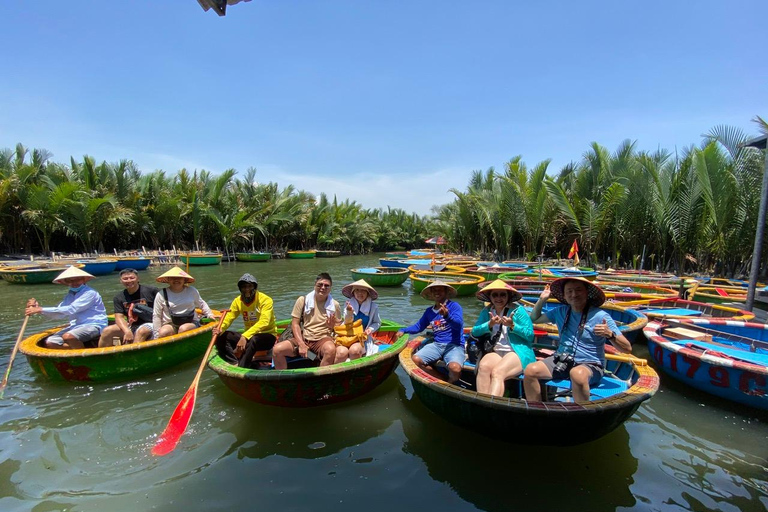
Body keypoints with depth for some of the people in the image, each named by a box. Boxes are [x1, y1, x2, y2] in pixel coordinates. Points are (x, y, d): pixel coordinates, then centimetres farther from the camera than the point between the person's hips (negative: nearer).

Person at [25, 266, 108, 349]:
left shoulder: (89, 293, -11)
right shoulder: (70, 294, 16)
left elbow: (70, 310, -19)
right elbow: (59, 313, 9)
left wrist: (41, 310, -14)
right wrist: (38, 308, -5)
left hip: (93, 326, -9)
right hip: (75, 327, 9)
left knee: (68, 336, -32)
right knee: (50, 343, -7)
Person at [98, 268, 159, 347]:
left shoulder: (151, 290, -5)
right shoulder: (119, 298, 8)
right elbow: (119, 317, -1)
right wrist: (127, 331, -20)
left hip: (149, 324, -5)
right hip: (130, 326, 5)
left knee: (141, 331, -35)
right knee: (107, 331, -12)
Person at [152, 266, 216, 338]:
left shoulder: (192, 291, 6)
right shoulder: (161, 295, 1)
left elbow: (201, 304, 21)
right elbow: (156, 316, 4)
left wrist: (210, 314, 7)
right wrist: (157, 335, -1)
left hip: (191, 323, 0)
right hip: (170, 324, 0)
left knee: (183, 329, -34)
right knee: (164, 332, -34)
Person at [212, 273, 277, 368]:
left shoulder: (265, 300, -15)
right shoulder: (238, 301, 3)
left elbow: (264, 322, -27)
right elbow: (228, 317, -4)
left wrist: (245, 337, -39)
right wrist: (220, 328, -27)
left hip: (268, 336, -6)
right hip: (248, 336, 6)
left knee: (253, 340, -38)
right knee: (221, 337, -11)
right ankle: (236, 363, -25)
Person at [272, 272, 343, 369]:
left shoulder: (335, 305, 5)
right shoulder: (303, 300, 4)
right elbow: (295, 324, 2)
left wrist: (333, 326, -13)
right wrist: (301, 344, -11)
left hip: (323, 339, -1)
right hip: (302, 338, 2)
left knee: (331, 349, -36)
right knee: (277, 349, -21)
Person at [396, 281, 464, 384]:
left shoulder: (454, 306, -4)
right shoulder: (429, 311, 14)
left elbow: (458, 325, -20)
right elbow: (418, 326, 25)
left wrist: (447, 316, -38)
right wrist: (403, 330, 11)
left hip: (455, 345, -5)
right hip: (437, 345, 5)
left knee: (455, 368, -34)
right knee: (416, 359, -16)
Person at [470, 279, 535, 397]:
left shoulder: (518, 310, 0)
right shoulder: (487, 311, 12)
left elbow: (530, 335, -3)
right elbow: (474, 332, 4)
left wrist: (512, 325, -17)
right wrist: (489, 324, -12)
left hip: (518, 353, -4)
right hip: (496, 352, 4)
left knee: (497, 372, -31)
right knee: (483, 366, -29)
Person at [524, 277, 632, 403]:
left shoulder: (600, 316, -7)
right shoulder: (561, 312, 8)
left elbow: (627, 349, -7)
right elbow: (534, 319, 21)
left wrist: (609, 334, -26)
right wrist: (541, 299, 8)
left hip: (589, 365, -4)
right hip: (562, 361, 5)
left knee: (577, 373, -40)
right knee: (530, 370, -21)